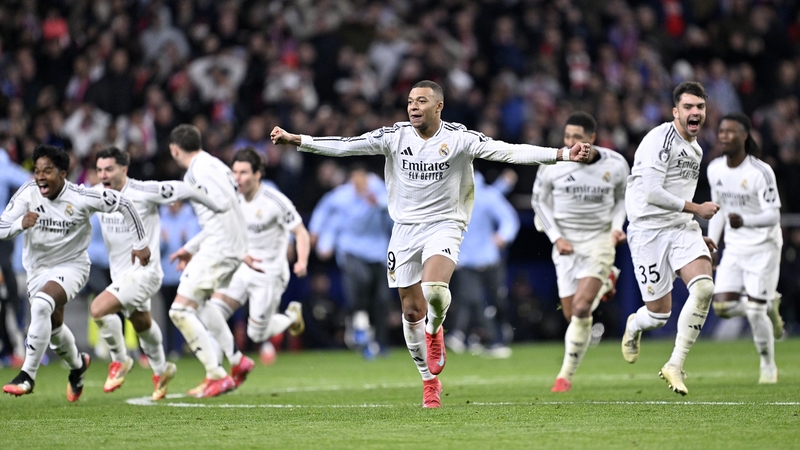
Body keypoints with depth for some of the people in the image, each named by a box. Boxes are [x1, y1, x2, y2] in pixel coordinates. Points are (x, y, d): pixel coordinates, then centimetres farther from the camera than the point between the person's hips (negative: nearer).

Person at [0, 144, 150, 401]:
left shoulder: (81, 198, -21)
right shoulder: (27, 194, -14)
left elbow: (122, 204, -7)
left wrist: (140, 243, -2)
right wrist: (21, 223, -38)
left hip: (72, 266, -5)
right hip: (38, 268, 5)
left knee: (41, 305, -31)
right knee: (54, 327, 17)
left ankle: (28, 375, -26)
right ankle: (77, 364, 50)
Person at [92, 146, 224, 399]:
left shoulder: (144, 192, -20)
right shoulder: (97, 194, -1)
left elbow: (184, 190, -11)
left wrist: (222, 210, -3)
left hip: (143, 272, -8)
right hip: (120, 274, 8)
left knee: (98, 309, -23)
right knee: (142, 326, 27)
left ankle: (120, 361, -1)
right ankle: (161, 371, 51)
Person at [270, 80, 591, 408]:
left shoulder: (459, 138, -9)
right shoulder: (395, 136, -1)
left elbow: (508, 152, -15)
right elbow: (344, 146, -1)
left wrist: (562, 155, -25)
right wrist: (295, 140, -7)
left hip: (444, 226, -3)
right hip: (405, 229, 3)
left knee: (434, 289, -30)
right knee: (412, 312, 5)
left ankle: (435, 331, 5)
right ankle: (430, 381, 22)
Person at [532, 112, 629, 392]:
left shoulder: (615, 165, -6)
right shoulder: (552, 165, -8)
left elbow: (622, 197, 12)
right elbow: (540, 200, 5)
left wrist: (617, 226, -5)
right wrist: (556, 237, -6)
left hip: (600, 240, -2)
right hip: (567, 244, 2)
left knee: (581, 308, -18)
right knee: (572, 314, 2)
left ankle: (567, 373, -5)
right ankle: (604, 282, 36)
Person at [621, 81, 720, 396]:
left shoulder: (695, 148, 17)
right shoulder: (661, 139, -13)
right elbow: (652, 193, -22)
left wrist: (697, 235, 23)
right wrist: (696, 209, -13)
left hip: (682, 228, 7)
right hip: (649, 229, -7)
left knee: (704, 288, -19)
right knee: (659, 314, -4)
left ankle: (675, 366, -9)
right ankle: (634, 326, 36)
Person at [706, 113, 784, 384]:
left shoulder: (760, 172, -18)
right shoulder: (715, 169, 1)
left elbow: (773, 215, -21)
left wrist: (744, 220, -39)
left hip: (763, 247, -6)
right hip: (734, 248, 6)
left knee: (754, 311, -8)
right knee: (722, 306, -7)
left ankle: (768, 366, 15)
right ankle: (769, 304, 23)